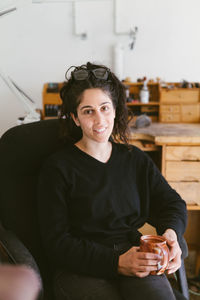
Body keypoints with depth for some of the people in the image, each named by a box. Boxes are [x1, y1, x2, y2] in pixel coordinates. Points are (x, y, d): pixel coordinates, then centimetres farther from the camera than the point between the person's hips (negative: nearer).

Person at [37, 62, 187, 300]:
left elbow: (172, 203, 17)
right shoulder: (57, 168, 0)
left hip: (135, 256, 3)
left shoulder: (135, 159, 15)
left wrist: (170, 233, -7)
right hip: (81, 269, -2)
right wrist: (116, 263, -15)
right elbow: (57, 244, -4)